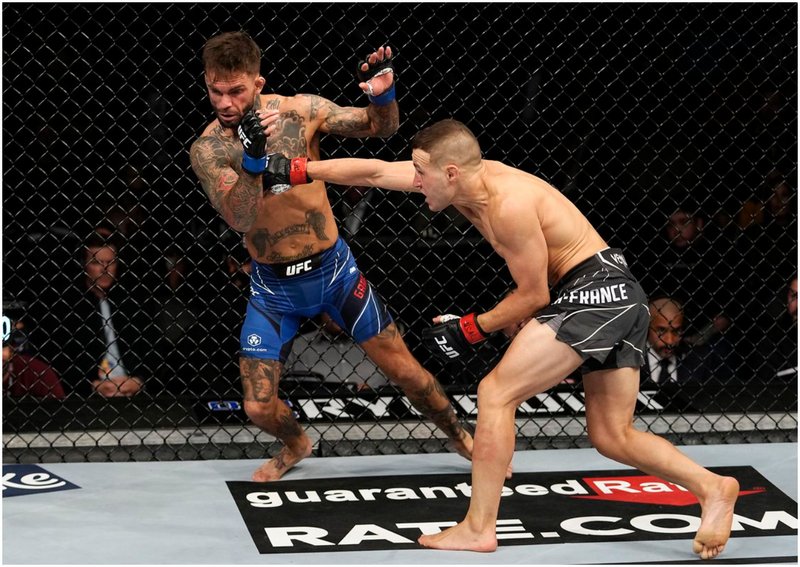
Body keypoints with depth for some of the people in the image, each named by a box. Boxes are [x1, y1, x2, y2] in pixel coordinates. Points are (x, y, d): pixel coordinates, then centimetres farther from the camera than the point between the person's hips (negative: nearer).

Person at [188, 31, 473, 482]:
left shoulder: (299, 110, -11)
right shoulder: (208, 149, -14)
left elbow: (380, 127, 0)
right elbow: (239, 219, -27)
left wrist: (384, 94, -24)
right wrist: (252, 160, -44)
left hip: (333, 270, 0)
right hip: (273, 288, 0)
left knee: (405, 370, 6)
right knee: (258, 407, -3)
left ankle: (463, 440, 32)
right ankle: (297, 446, 32)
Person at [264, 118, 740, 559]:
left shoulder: (509, 204, -21)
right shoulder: (462, 175, 5)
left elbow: (534, 295, -13)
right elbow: (374, 173, 12)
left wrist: (471, 329, -3)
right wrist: (296, 171, 12)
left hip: (593, 291, -10)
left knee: (496, 393, -8)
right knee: (612, 437, 10)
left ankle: (479, 528, -5)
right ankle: (712, 488, 0)